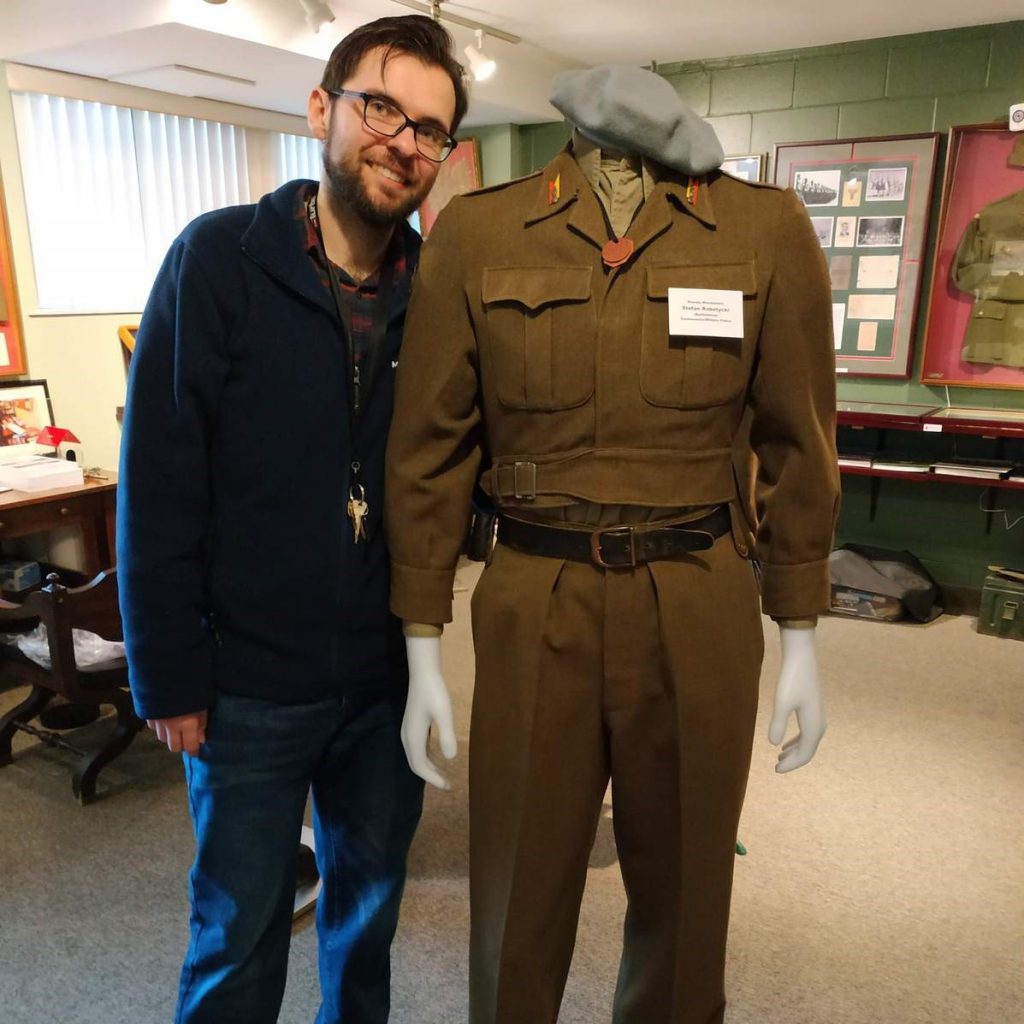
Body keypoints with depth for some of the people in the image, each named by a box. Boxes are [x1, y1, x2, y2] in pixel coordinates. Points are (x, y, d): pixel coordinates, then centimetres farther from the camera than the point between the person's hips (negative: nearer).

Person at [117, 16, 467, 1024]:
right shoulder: (219, 260, -10)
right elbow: (158, 483, -10)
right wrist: (169, 677, -9)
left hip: (390, 675, 3)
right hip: (251, 680, -3)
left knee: (370, 901, 23)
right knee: (238, 930, 16)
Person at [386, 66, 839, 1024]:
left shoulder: (767, 227, 1)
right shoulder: (475, 232, -2)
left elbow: (797, 443, 5)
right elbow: (430, 446, 0)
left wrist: (800, 642, 7)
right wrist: (422, 652, 1)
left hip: (701, 615, 1)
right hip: (533, 611, 0)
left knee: (682, 891, 19)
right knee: (519, 897, 14)